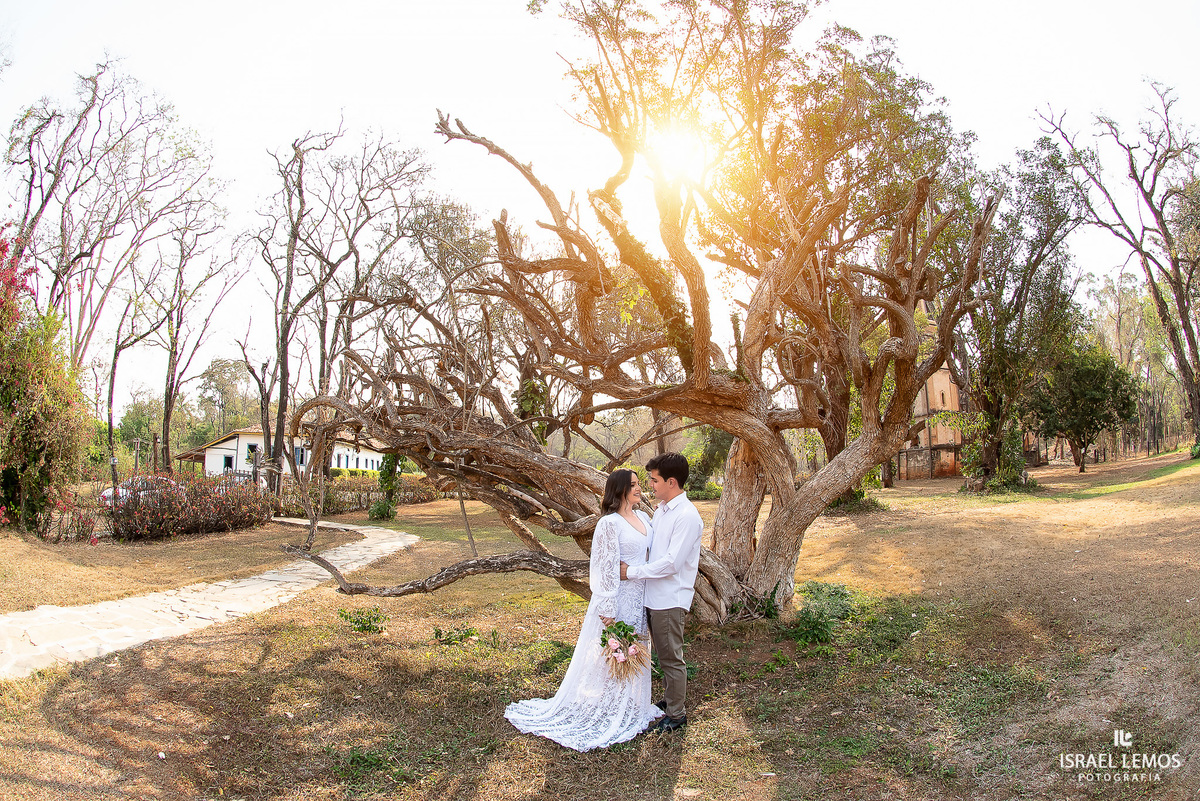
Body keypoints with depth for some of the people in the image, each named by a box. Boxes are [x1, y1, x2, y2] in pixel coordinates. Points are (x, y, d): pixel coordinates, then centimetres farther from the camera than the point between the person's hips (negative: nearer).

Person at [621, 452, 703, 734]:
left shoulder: (687, 516, -21)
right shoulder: (661, 510, 9)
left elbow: (671, 562, -24)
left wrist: (632, 572, -19)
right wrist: (632, 567, 2)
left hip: (670, 599, -8)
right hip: (654, 595, 8)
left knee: (671, 657, 5)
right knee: (663, 654, 21)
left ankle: (676, 715, 19)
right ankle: (669, 699, 37)